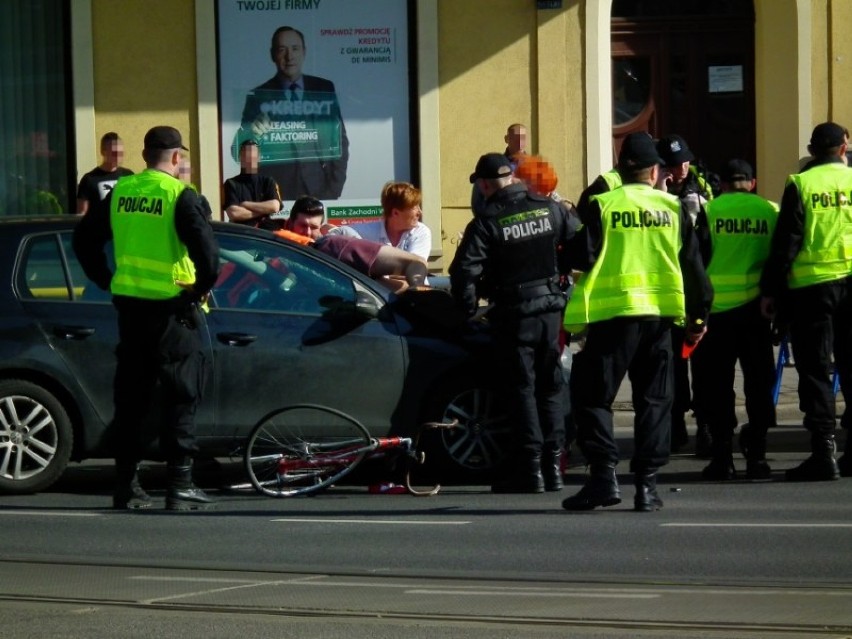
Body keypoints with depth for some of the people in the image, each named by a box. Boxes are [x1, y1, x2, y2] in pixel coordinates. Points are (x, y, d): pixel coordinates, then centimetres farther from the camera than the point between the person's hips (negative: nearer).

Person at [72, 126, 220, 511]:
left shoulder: (121, 192, 7)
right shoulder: (179, 194, -10)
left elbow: (85, 239, 13)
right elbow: (205, 247, -21)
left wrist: (107, 281, 19)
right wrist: (203, 287, -6)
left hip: (129, 305, 5)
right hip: (170, 308, -5)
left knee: (130, 396, 12)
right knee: (181, 396, 0)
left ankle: (126, 484, 14)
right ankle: (180, 485, -5)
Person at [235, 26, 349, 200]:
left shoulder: (324, 89, 7)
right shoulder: (258, 97, 2)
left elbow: (339, 141, 9)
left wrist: (334, 188, 0)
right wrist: (253, 136, -19)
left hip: (319, 192, 1)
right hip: (277, 195, -1)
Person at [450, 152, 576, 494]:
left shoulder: (486, 223, -11)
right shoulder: (550, 210, 2)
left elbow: (464, 271, -17)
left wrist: (468, 308, -3)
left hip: (514, 312, -4)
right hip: (551, 307, 4)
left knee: (522, 388, 1)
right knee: (550, 387, 13)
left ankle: (531, 468, -1)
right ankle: (553, 464, 13)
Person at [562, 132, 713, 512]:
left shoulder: (603, 206, -3)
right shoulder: (673, 208, 5)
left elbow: (583, 259, -7)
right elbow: (692, 266, 7)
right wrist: (699, 314, 16)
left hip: (613, 312, -3)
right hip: (660, 313, 3)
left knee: (593, 395, 5)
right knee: (654, 399, 10)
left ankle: (603, 475, -7)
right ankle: (646, 483, 4)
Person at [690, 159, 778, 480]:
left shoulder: (709, 210, -3)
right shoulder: (771, 211, 2)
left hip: (717, 307, -1)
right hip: (757, 307, 1)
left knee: (717, 384, 7)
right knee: (758, 382, 9)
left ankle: (722, 456, 5)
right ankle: (756, 456, 6)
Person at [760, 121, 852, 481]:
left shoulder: (800, 185, -4)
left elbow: (786, 242, -6)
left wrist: (770, 290, -1)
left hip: (811, 286, -3)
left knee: (815, 370, 1)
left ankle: (823, 452, -4)